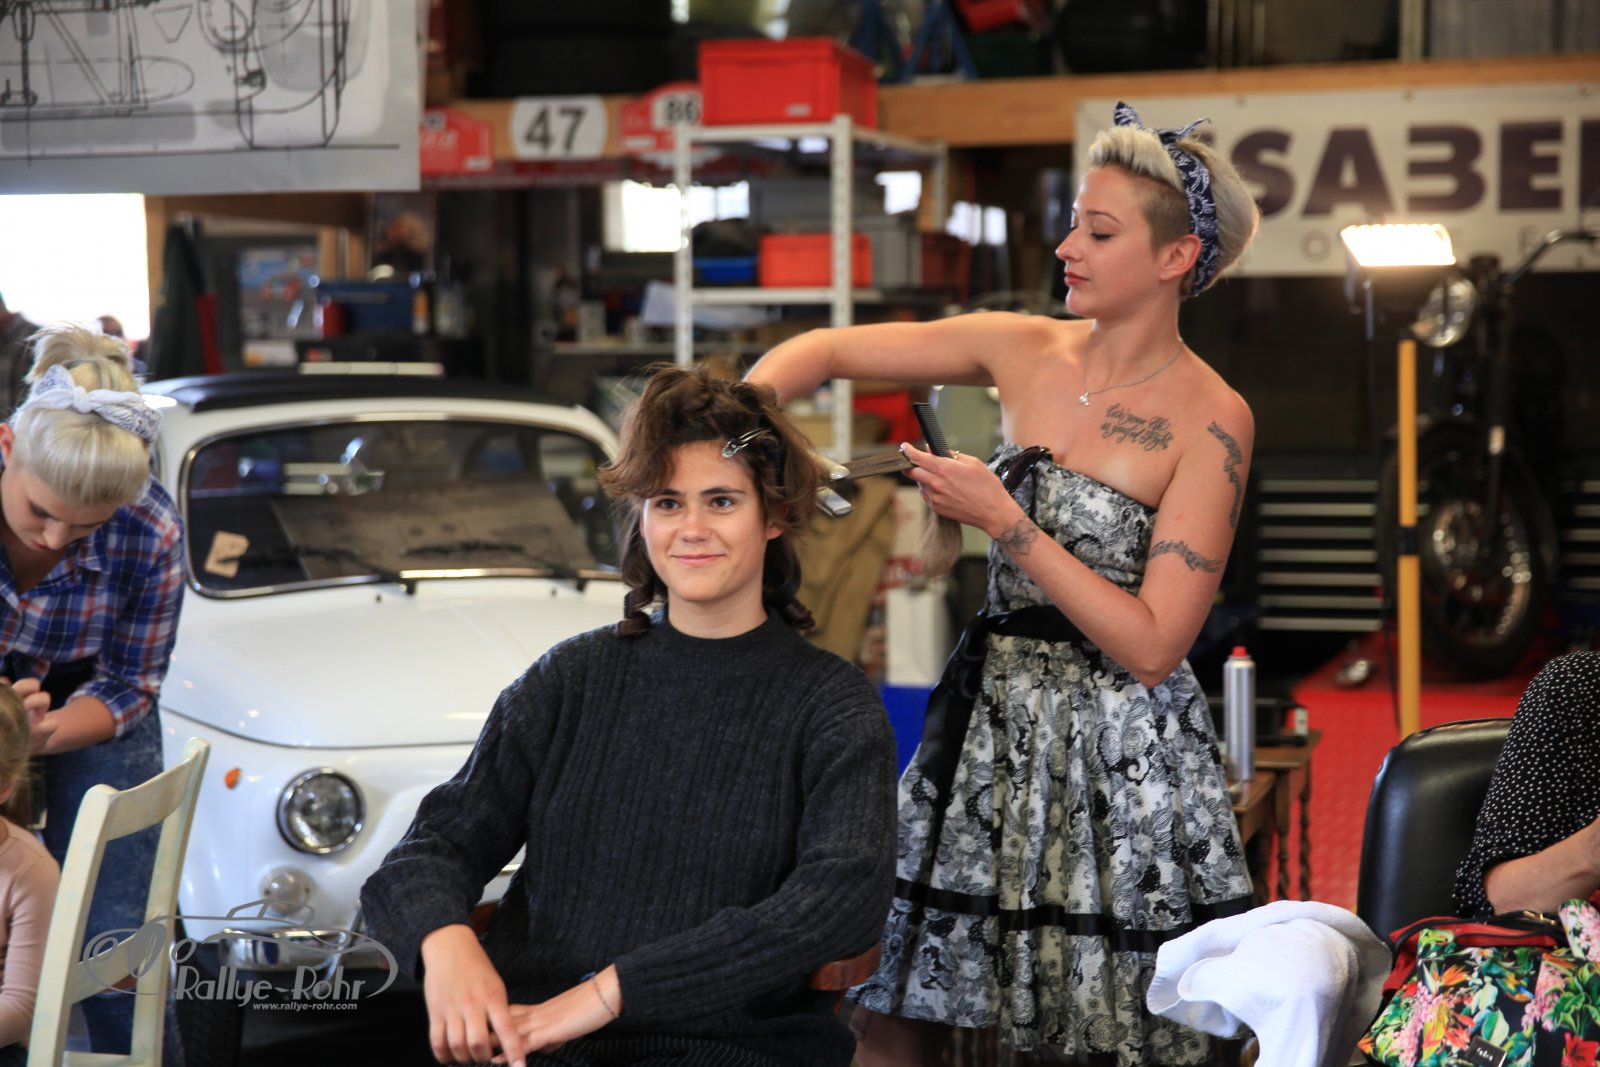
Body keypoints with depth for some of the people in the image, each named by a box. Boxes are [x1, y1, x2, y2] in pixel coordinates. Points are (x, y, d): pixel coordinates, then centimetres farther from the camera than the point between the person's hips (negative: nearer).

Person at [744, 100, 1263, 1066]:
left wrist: (1006, 522, -18)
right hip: (991, 725, 5)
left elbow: (1152, 646, -17)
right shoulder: (1024, 351, 2)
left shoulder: (1211, 421, -12)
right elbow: (825, 352, 11)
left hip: (1125, 756, -5)